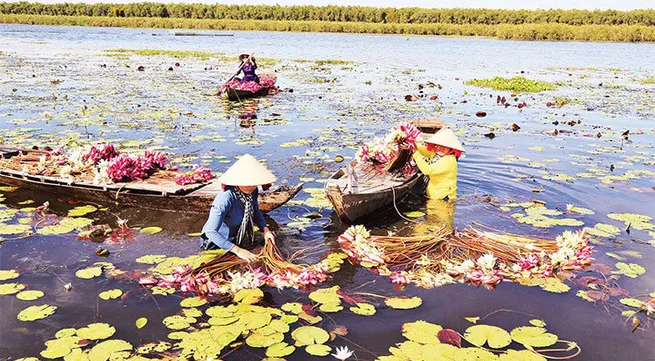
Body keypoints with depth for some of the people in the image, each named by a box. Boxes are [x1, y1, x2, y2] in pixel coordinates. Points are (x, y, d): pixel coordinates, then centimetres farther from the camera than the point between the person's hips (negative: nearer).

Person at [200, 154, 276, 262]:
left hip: (238, 239, 7)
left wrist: (265, 229, -12)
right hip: (217, 242, -6)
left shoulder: (252, 191, -15)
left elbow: (256, 212, 6)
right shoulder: (226, 198, -35)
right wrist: (237, 250, -39)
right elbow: (211, 231, -38)